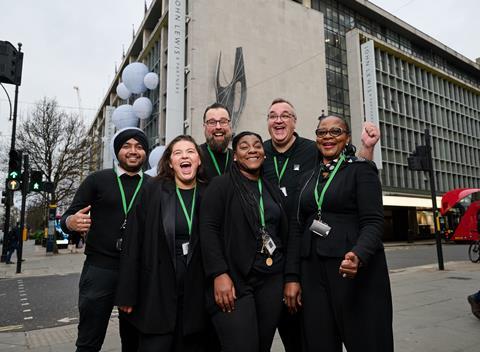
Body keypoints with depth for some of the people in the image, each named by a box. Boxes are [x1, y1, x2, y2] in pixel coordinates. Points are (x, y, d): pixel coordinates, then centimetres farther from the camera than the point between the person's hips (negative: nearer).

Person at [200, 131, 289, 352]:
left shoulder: (273, 191, 15)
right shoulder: (221, 185, -3)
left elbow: (284, 235, 18)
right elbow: (208, 230, -11)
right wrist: (219, 274, -19)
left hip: (272, 280, 5)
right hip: (234, 279, -5)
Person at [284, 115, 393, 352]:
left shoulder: (361, 169, 0)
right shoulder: (307, 178, 14)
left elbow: (373, 222, -10)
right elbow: (297, 227, 11)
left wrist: (358, 256, -29)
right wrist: (292, 276, 4)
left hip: (356, 271, -4)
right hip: (313, 273, 5)